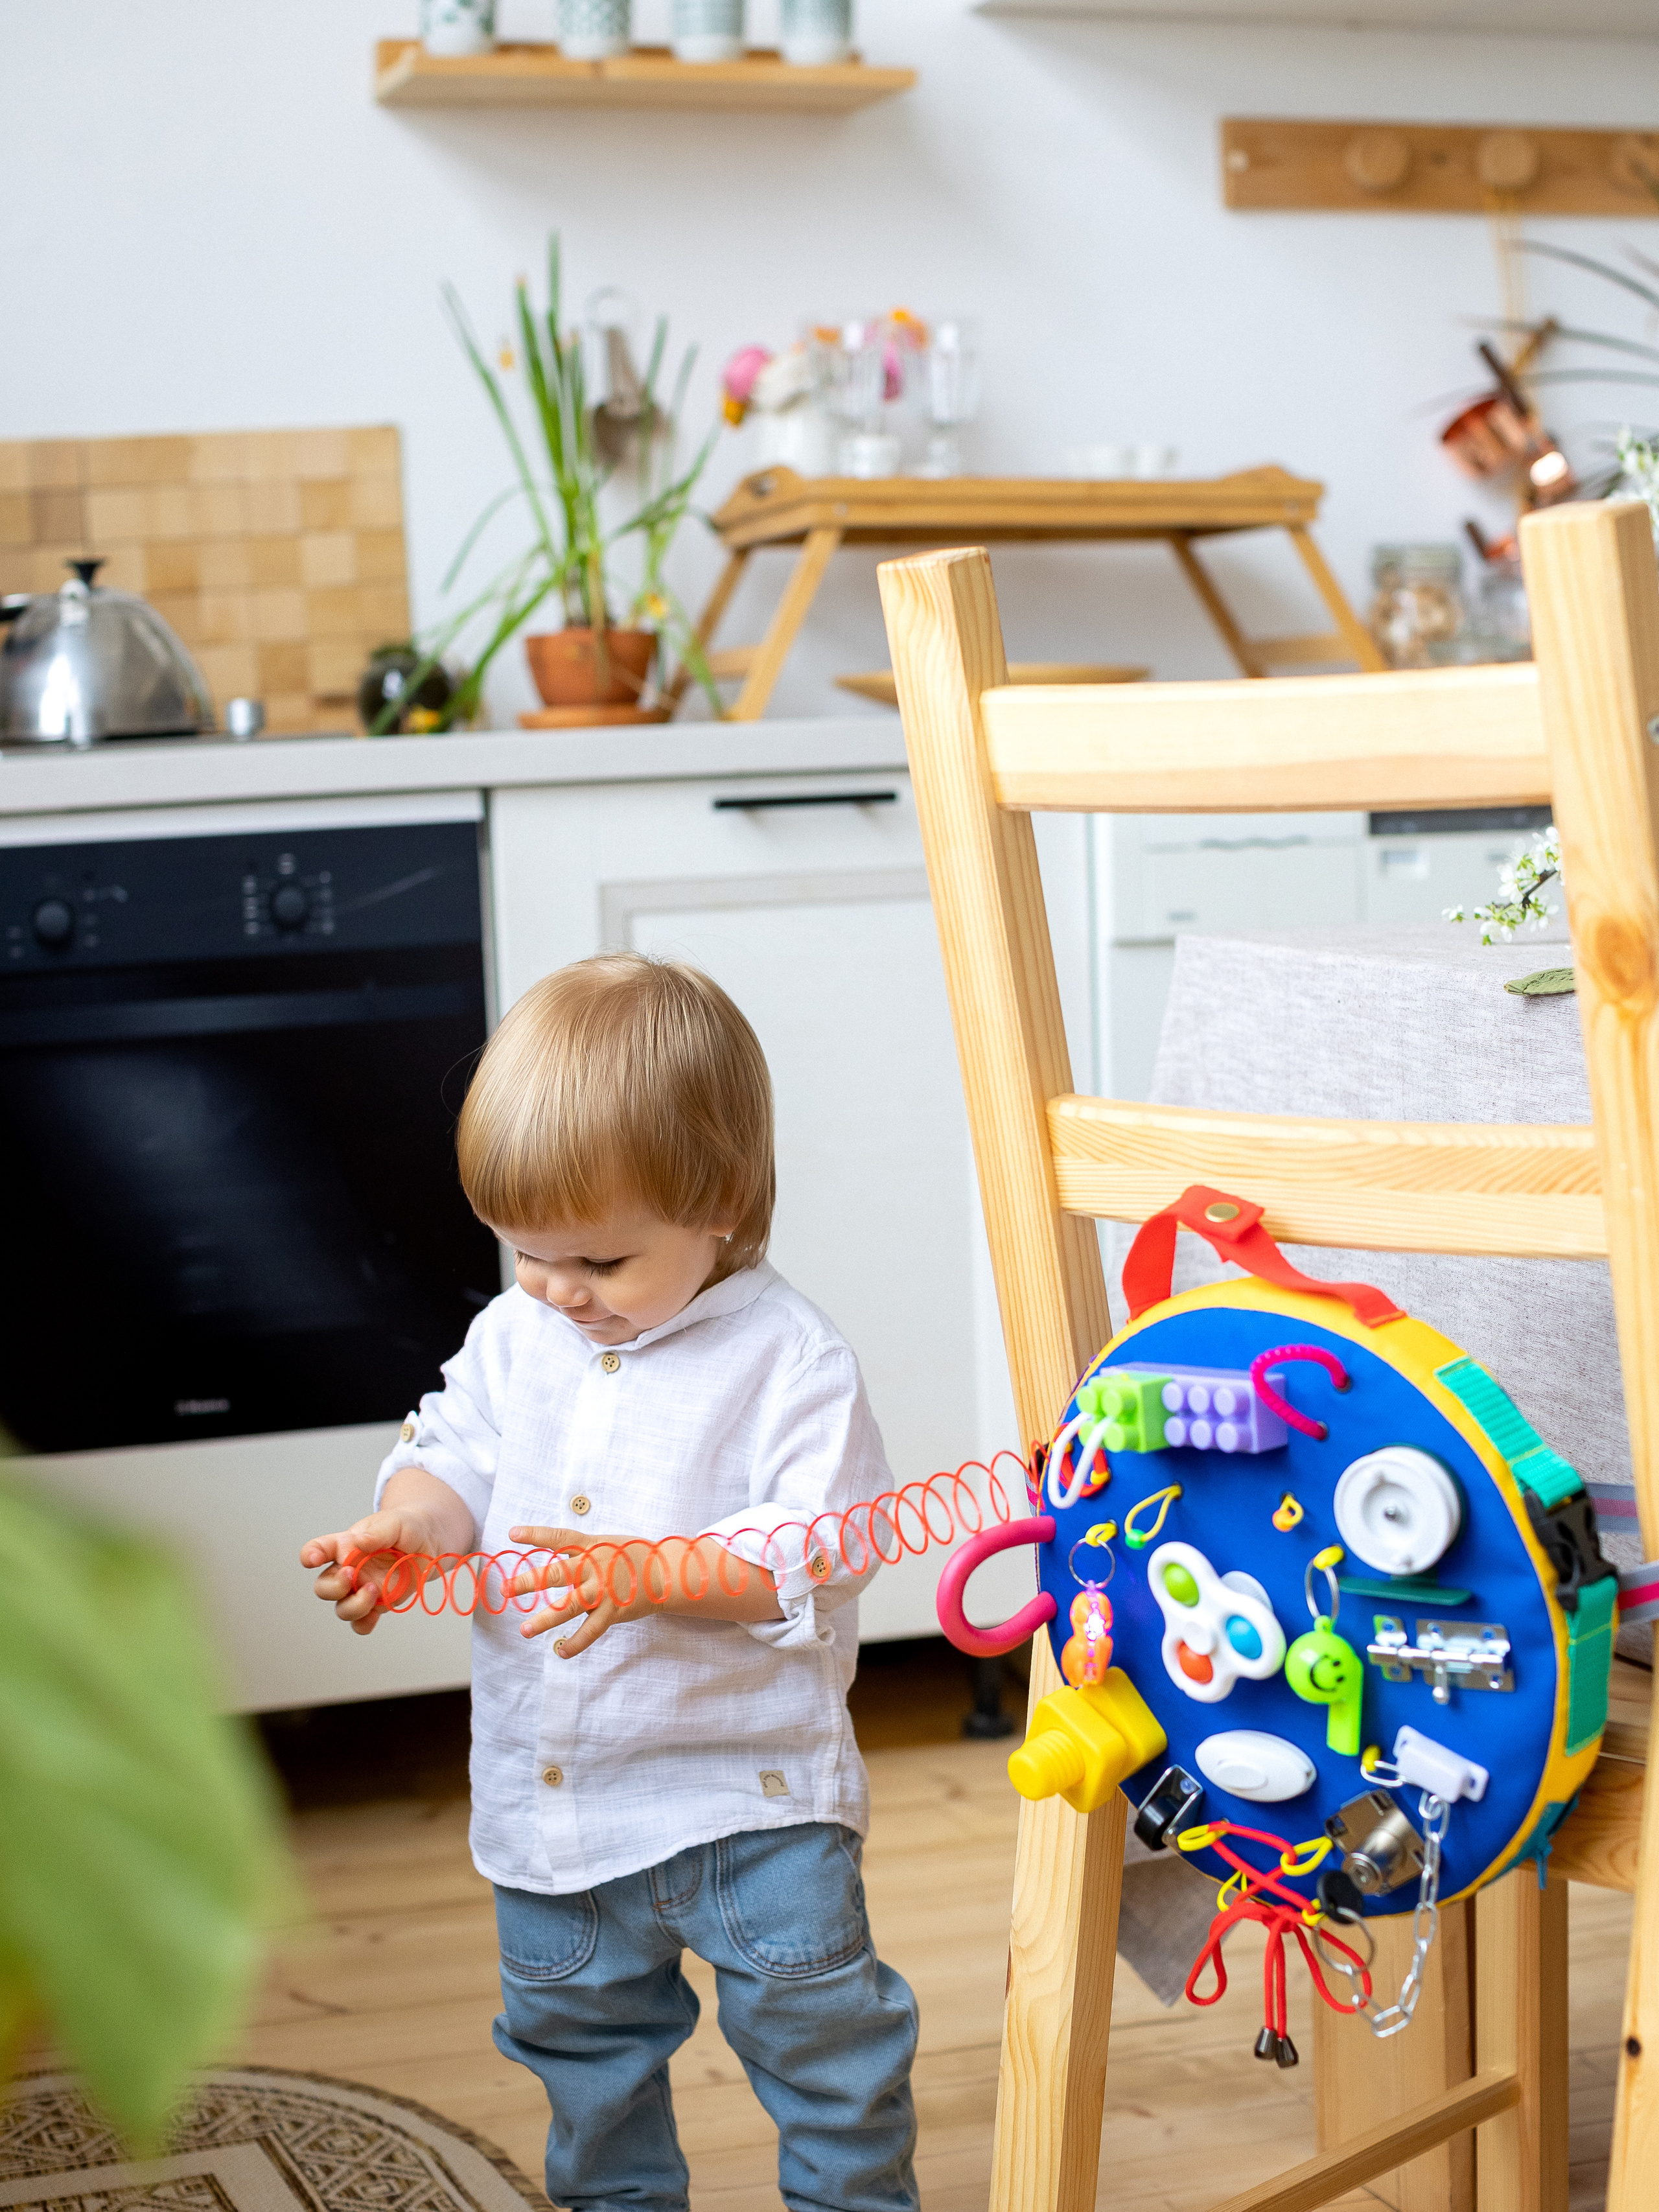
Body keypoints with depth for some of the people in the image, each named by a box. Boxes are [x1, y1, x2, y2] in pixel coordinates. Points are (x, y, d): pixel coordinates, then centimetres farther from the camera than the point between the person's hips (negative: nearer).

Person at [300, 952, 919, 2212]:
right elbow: (457, 1457, 6)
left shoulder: (788, 1357, -16)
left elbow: (820, 1543, -22)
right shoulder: (513, 1336, 1)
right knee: (577, 2030, 22)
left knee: (819, 2031, 3)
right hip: (549, 1797, 6)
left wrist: (652, 1574, -34)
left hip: (747, 1790, -5)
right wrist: (407, 1530, -17)